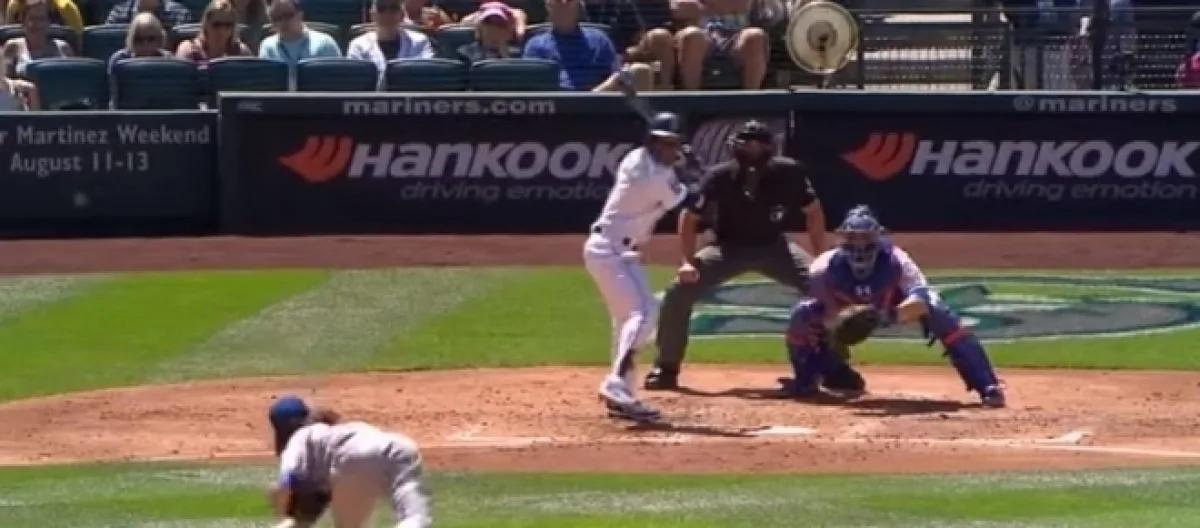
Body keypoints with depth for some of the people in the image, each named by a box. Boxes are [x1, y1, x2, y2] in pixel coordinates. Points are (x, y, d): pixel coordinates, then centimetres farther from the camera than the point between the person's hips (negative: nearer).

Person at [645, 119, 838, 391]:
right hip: (729, 247, -1)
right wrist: (688, 261, -22)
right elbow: (690, 216, -12)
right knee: (679, 290, -19)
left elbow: (813, 211, -6)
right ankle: (666, 369, -5)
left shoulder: (788, 172, -22)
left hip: (772, 246, 1)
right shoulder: (720, 176, -25)